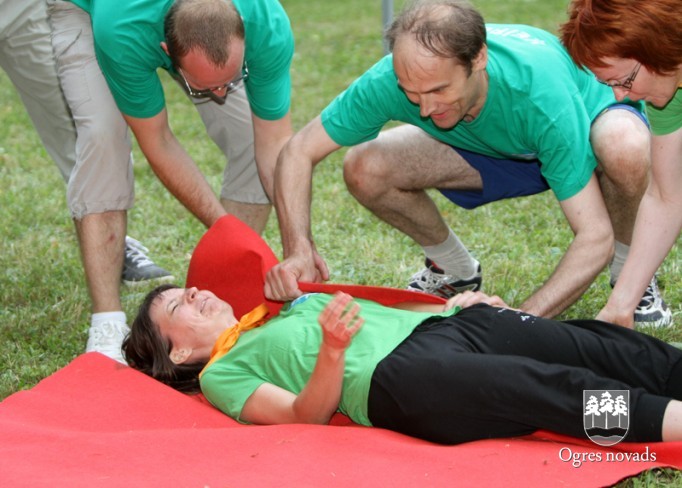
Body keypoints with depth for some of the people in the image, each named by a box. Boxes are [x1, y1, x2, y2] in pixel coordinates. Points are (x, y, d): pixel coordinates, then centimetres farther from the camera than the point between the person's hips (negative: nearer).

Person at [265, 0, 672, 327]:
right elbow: (300, 151, -21)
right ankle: (455, 270, 8)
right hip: (493, 151, 4)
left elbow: (595, 237, -41)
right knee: (364, 169, -21)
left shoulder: (541, 92, -42)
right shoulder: (391, 80, -32)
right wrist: (299, 250, -37)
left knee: (625, 148, -41)